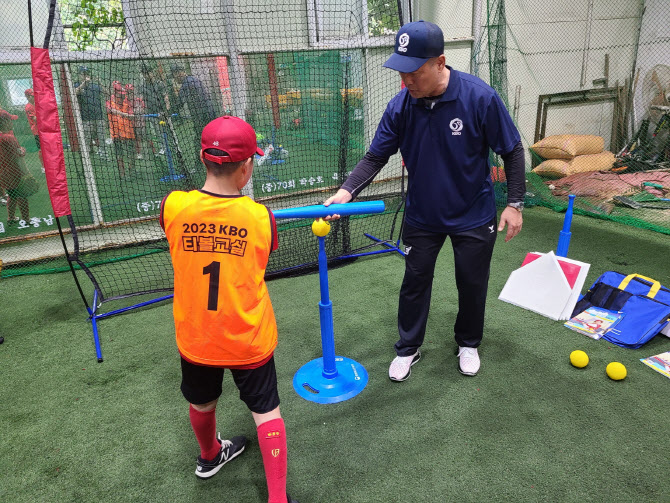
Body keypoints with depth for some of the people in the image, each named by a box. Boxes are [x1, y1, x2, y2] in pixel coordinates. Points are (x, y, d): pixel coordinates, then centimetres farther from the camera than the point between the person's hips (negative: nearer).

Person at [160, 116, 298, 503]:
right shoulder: (261, 216, -17)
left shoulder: (173, 206, -16)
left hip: (195, 337, 3)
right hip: (249, 339, -3)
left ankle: (210, 456, 55)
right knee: (267, 410, 14)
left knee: (202, 402, 27)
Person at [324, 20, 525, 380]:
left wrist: (514, 203, -11)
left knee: (472, 283, 13)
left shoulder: (480, 97, -23)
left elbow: (512, 151, -12)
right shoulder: (400, 106, -16)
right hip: (422, 215, 2)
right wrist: (346, 192, -26)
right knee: (415, 282, 12)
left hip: (474, 215, -1)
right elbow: (375, 157, -11)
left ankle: (468, 343, 40)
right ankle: (408, 349, 32)